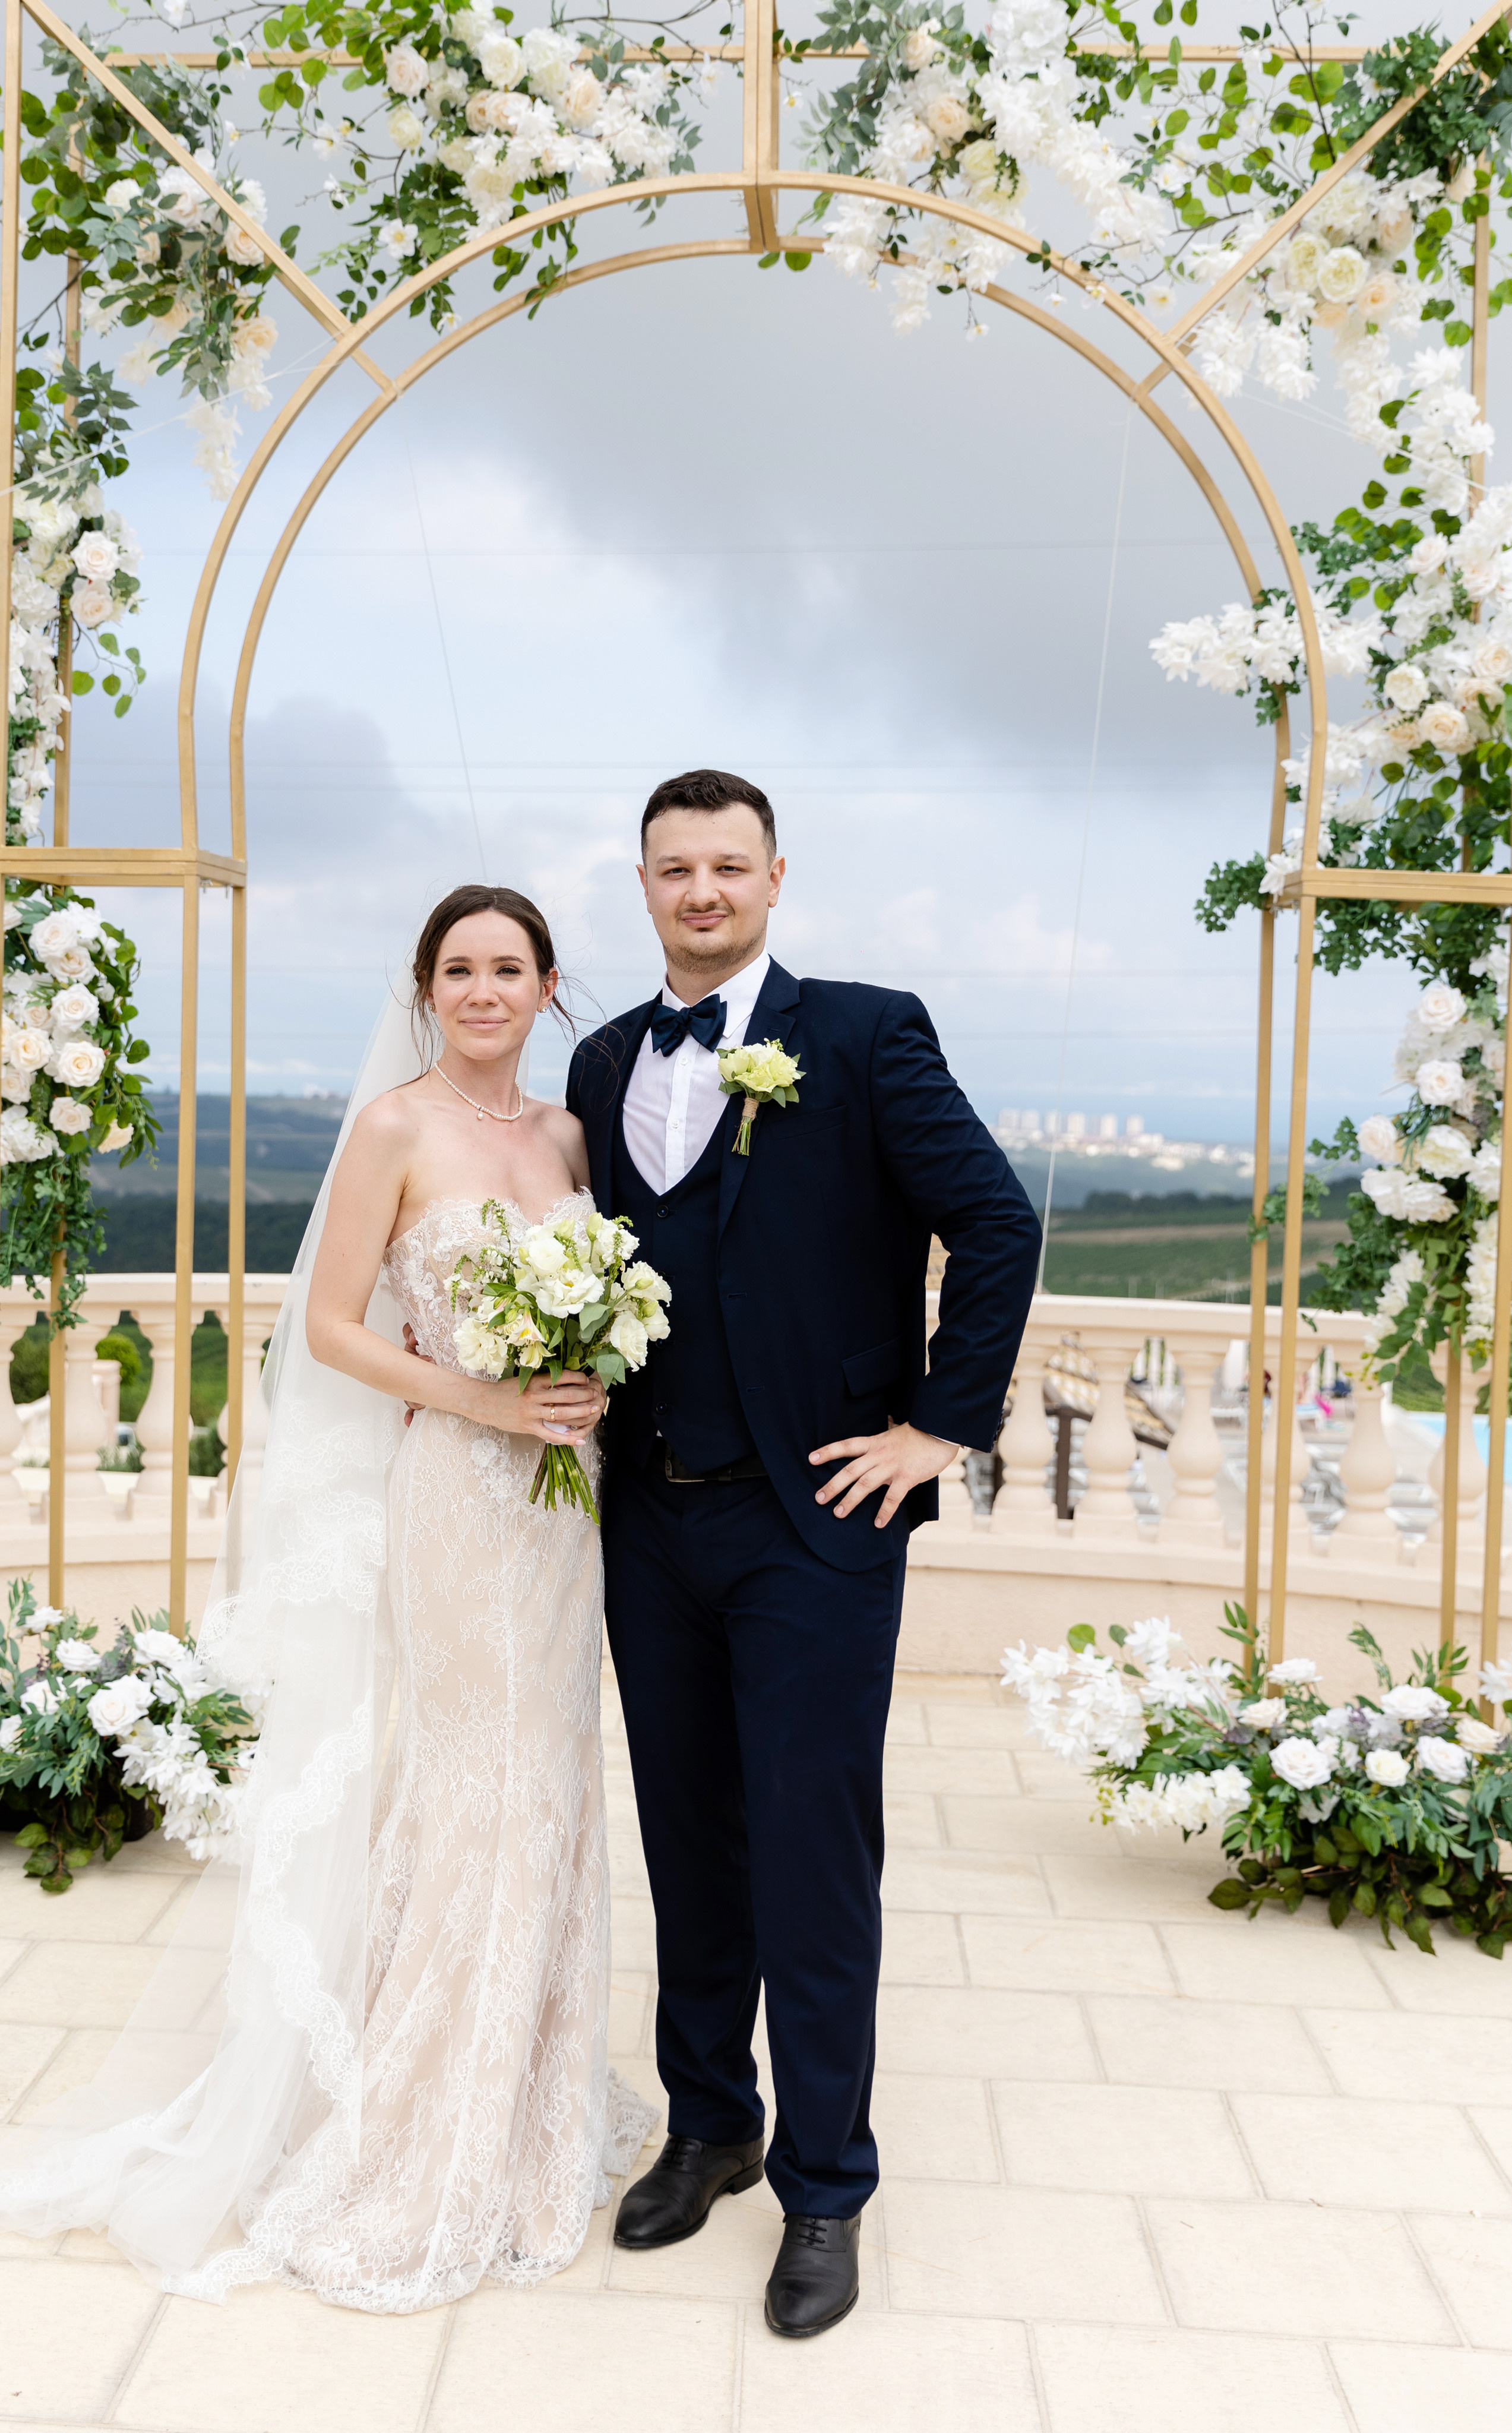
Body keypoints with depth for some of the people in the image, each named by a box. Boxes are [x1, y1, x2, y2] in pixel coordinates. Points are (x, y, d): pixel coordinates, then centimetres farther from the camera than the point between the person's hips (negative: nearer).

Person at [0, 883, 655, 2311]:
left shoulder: (569, 1133, 10)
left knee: (550, 1785, 14)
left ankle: (528, 2104, 34)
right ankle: (422, 2156, 21)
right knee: (473, 1792, 1)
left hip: (563, 1493, 6)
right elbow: (332, 1326, -9)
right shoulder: (396, 1128, -7)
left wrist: (593, 1386, -2)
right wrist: (478, 1399, -18)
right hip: (453, 1493, -6)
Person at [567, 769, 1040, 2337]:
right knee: (688, 1847, 18)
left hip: (813, 1520, -5)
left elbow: (998, 1224, -11)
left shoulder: (865, 1035, -7)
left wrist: (942, 1424, -12)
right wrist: (592, 1417, 4)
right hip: (653, 1519, 5)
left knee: (812, 1865, 4)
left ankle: (823, 2191, 24)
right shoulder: (605, 1064, 10)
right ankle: (708, 2129, 38)